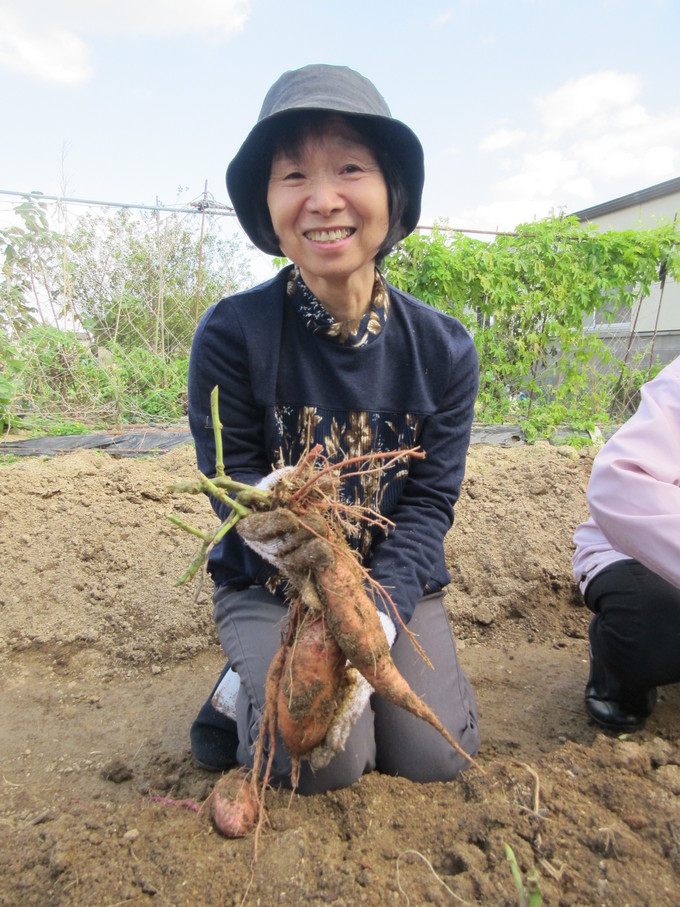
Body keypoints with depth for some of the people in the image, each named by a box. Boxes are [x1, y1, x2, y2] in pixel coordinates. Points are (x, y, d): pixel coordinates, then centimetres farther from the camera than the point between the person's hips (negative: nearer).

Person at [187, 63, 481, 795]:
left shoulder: (443, 349, -10)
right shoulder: (229, 336, -16)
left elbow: (430, 501, -10)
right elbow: (230, 481, -12)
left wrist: (378, 615, -24)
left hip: (398, 582, 3)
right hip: (269, 587, -2)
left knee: (434, 754, -7)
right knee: (324, 758, -19)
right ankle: (247, 686, 15)